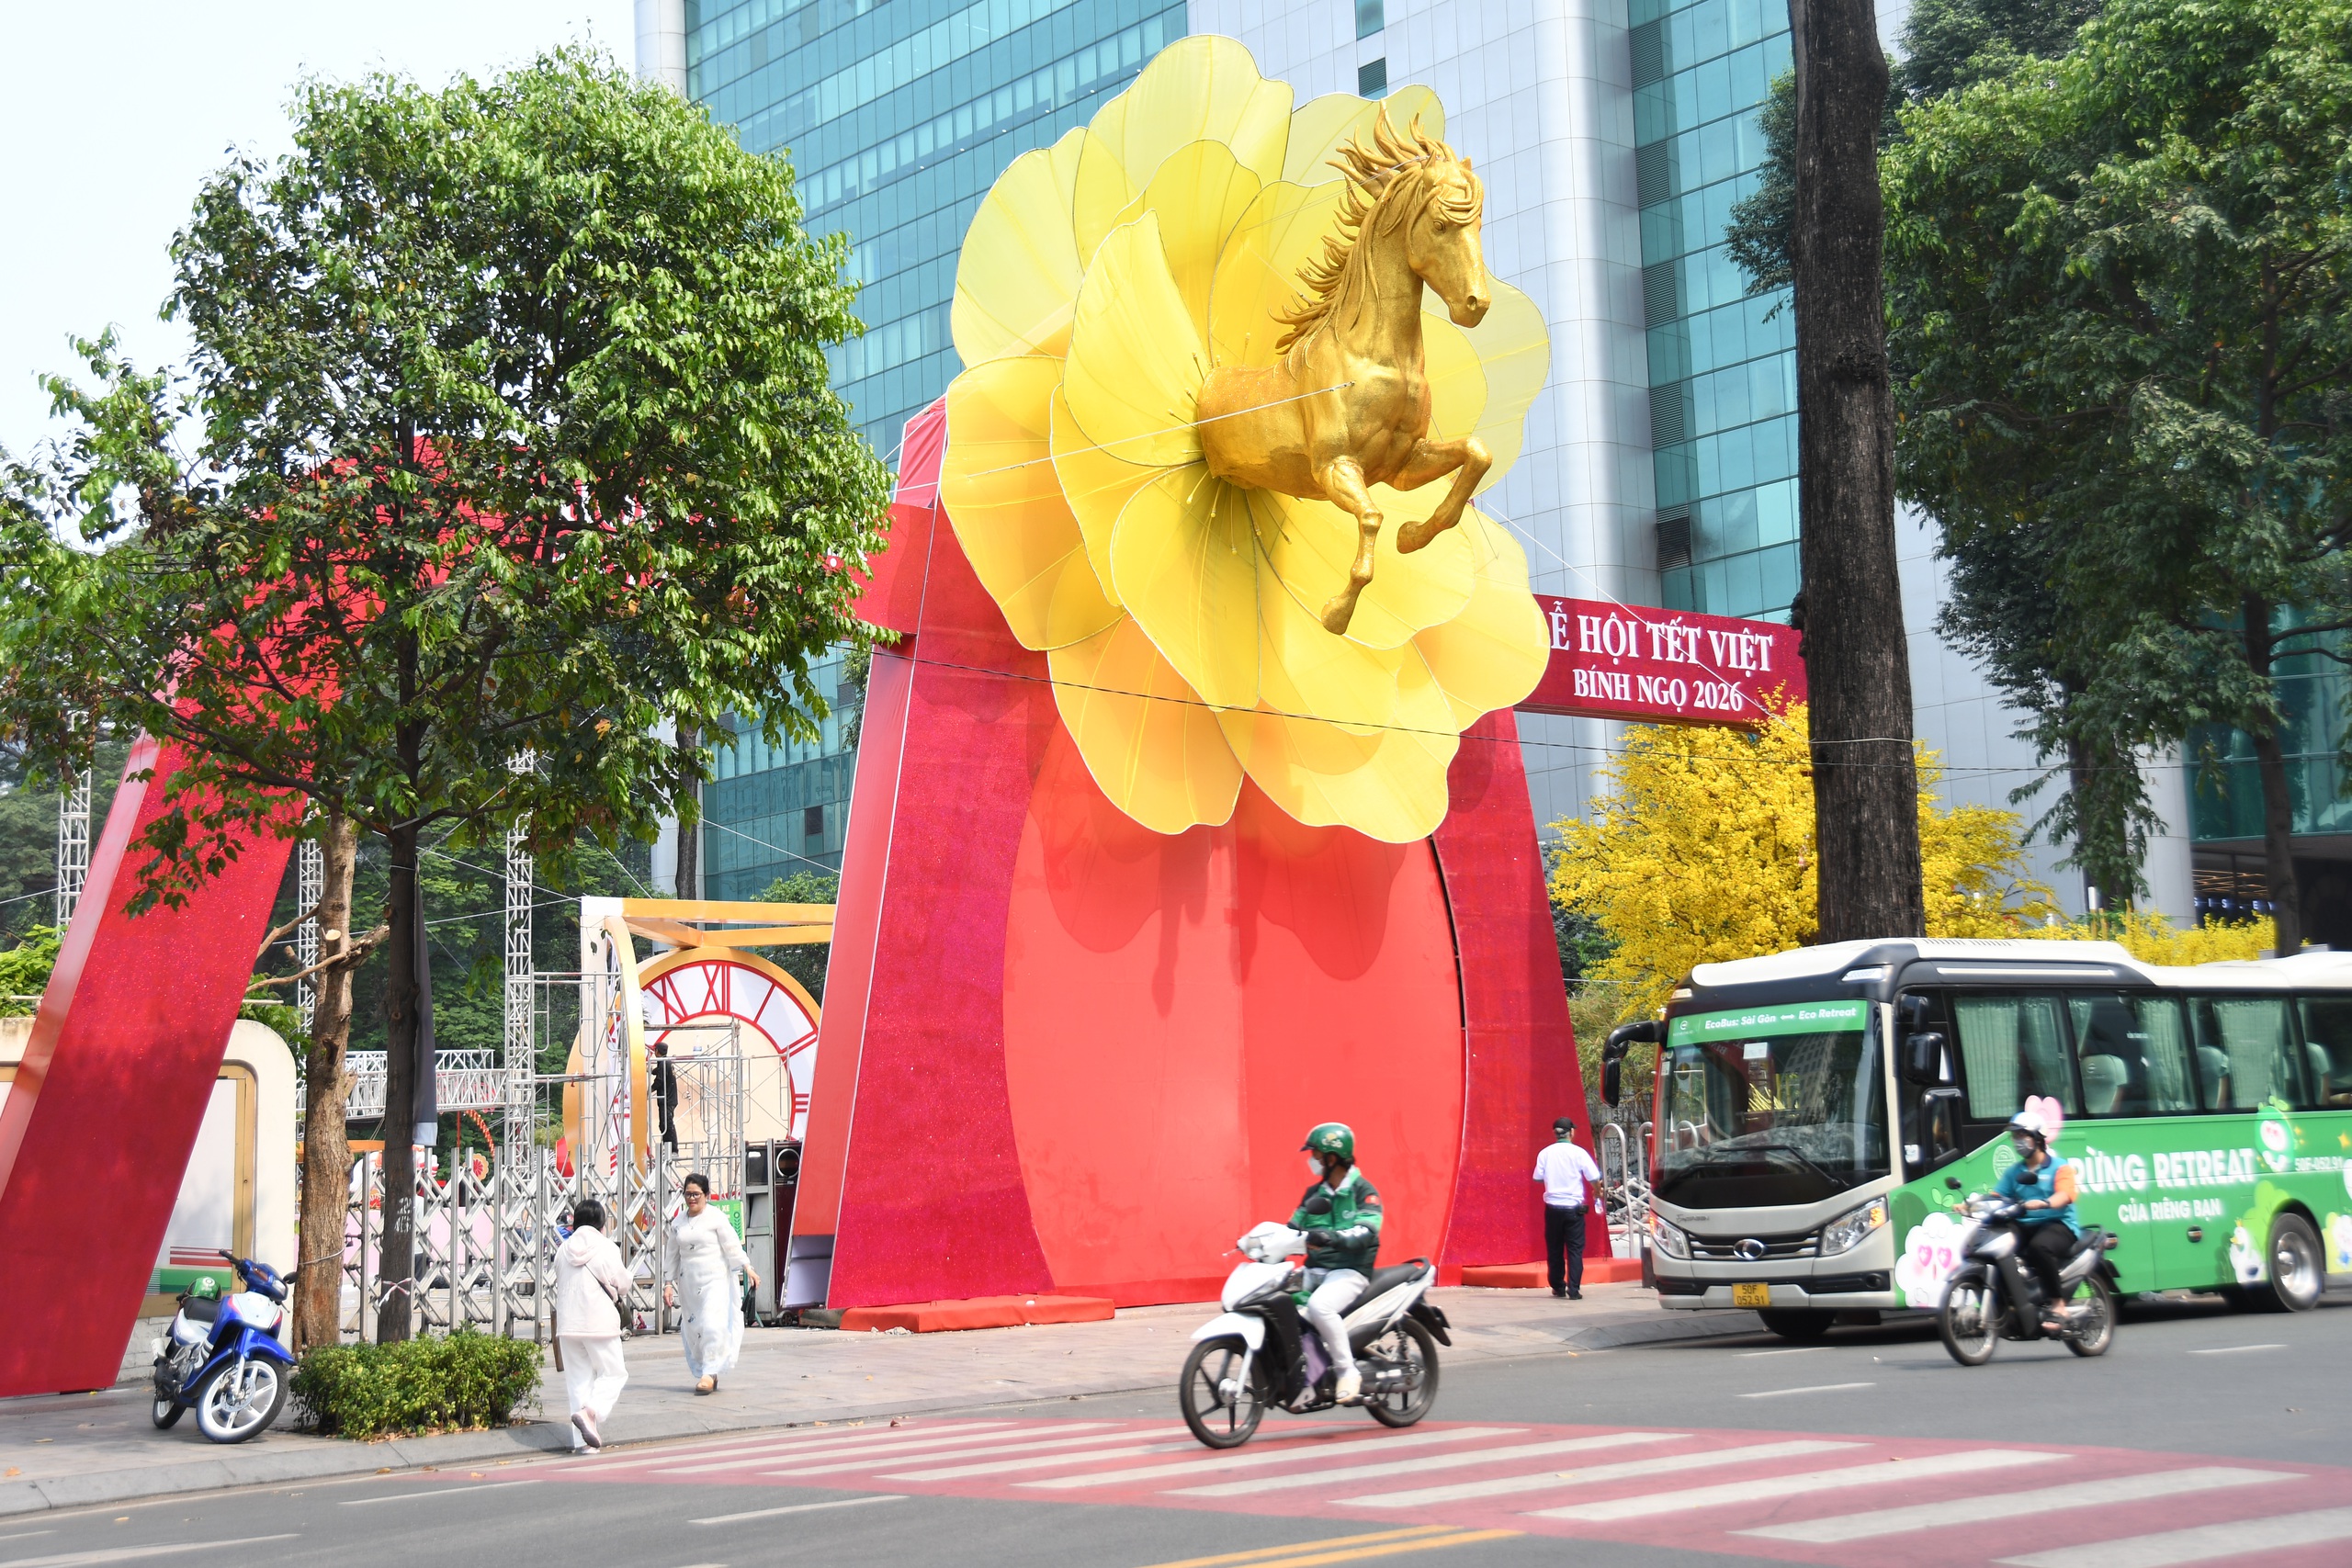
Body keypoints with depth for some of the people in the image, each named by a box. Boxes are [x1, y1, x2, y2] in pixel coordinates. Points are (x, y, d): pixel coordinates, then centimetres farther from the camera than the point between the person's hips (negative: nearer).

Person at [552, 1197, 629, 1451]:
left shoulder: (563, 1250, 7)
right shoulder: (607, 1248, -5)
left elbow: (560, 1283, 13)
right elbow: (622, 1286, 0)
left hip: (567, 1323, 4)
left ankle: (581, 1440, 5)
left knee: (578, 1378, 9)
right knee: (613, 1373, 7)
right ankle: (590, 1411, -20)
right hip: (599, 1322, -4)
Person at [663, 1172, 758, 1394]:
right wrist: (669, 1284, 12)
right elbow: (673, 1256, 16)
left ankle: (709, 1373, -13)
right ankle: (704, 1373, 17)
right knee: (692, 1329, 5)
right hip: (689, 1283, 5)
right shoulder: (677, 1223, 11)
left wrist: (747, 1268, -17)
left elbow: (732, 1245, -7)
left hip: (715, 1280, -5)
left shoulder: (716, 1218, -4)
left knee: (712, 1324, -17)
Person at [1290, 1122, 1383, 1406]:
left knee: (1319, 1306, -35)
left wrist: (1332, 1237, -38)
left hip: (1350, 1270, -7)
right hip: (1315, 1270, 7)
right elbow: (1294, 1228, 17)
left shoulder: (1363, 1191, -5)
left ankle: (1348, 1371, -23)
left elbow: (1367, 1230, -21)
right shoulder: (1314, 1193, 16)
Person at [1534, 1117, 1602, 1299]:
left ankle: (1558, 1287, 20)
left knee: (1554, 1249, 13)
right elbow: (1594, 1177, -6)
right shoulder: (1578, 1153, -7)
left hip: (1553, 1207, 2)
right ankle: (1574, 1290, -5)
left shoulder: (1545, 1153, -2)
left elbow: (1538, 1178, 3)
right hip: (1574, 1207, -2)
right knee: (1575, 1249, 2)